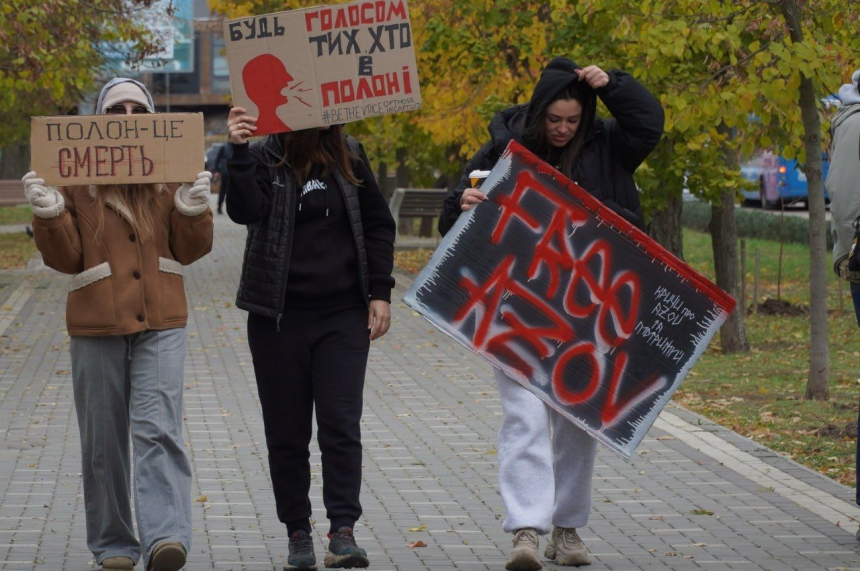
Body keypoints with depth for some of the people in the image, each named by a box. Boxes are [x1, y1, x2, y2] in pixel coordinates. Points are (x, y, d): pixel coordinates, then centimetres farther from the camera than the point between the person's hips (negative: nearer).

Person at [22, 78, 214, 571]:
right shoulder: (75, 177, 4)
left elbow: (190, 250, 6)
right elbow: (65, 258, 1)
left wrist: (193, 209, -12)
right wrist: (49, 214, -15)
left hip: (161, 324, -1)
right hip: (97, 325, 1)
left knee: (158, 429, -15)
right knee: (104, 438, 6)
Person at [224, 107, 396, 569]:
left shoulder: (348, 157, 5)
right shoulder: (262, 159, -2)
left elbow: (378, 224, 10)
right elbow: (245, 211, -20)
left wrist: (380, 293, 4)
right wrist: (238, 152, -31)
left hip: (343, 315, 1)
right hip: (278, 318, -1)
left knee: (341, 424, -7)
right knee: (287, 431, 5)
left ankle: (342, 531, -8)